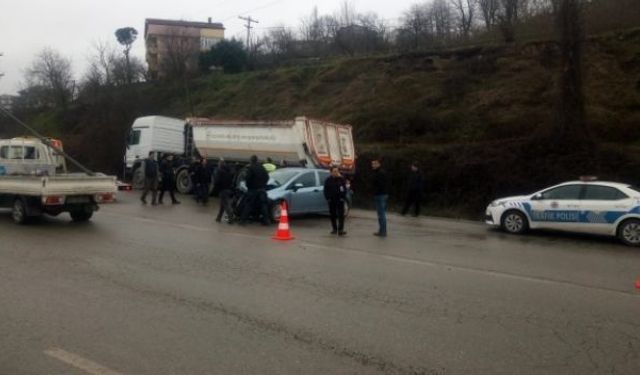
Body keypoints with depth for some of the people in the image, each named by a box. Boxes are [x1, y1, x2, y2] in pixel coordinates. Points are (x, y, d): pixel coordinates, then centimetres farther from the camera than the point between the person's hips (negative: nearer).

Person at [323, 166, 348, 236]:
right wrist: (327, 198, -4)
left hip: (340, 200, -1)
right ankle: (334, 229, 18)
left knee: (341, 215, -7)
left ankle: (340, 230, -10)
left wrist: (343, 197, -8)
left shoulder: (341, 179, 0)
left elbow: (344, 189, 2)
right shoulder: (328, 180, 3)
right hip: (331, 200, 2)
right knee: (333, 215, 7)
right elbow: (326, 190, 5)